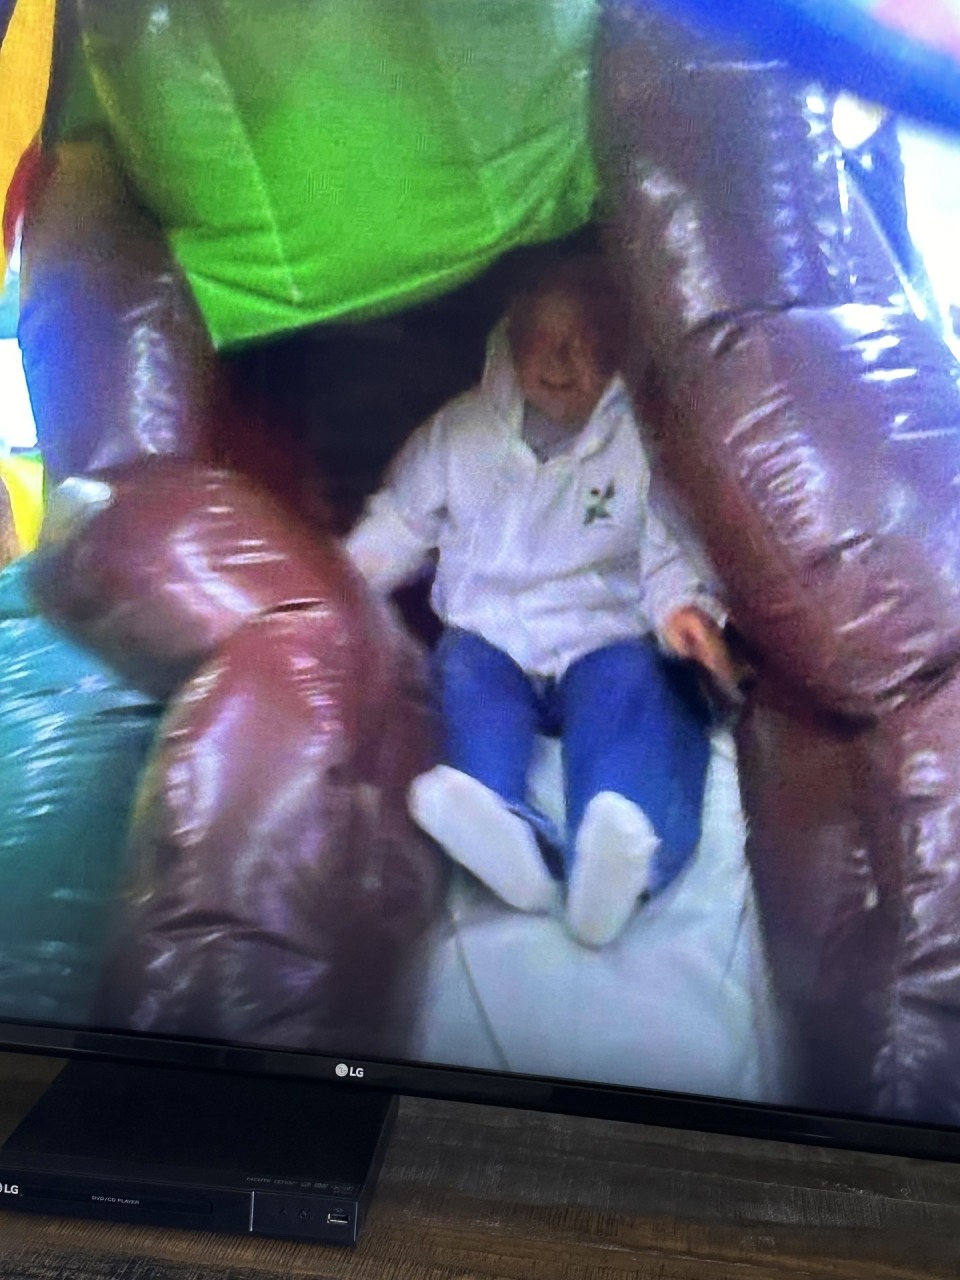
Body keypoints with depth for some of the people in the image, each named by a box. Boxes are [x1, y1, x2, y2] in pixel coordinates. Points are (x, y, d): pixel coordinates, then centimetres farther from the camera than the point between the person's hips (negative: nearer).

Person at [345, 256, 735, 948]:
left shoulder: (640, 441, 9)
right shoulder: (458, 430, 14)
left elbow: (667, 553, 5)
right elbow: (397, 525, 16)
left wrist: (682, 608, -18)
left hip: (604, 640, -2)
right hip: (491, 638, 2)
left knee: (631, 684, -34)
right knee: (465, 669, -31)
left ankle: (618, 859, -60)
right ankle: (506, 834, -56)